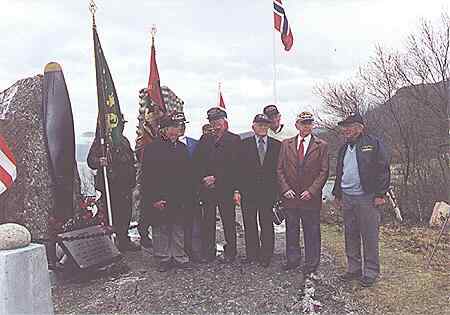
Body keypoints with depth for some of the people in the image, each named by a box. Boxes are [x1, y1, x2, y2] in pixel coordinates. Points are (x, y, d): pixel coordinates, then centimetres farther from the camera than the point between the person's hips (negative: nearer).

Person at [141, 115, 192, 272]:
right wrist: (154, 199, -14)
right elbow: (147, 177, -8)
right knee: (160, 229, 6)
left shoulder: (182, 148, 10)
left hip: (179, 198, 4)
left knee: (178, 228, 11)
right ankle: (163, 259, 20)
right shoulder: (151, 148, -4)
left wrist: (186, 196, 6)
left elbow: (188, 175, 13)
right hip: (159, 199, -4)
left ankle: (179, 257, 23)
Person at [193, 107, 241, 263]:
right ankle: (207, 253, 18)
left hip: (225, 187, -3)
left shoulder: (234, 139, 0)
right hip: (206, 187, 4)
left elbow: (233, 165, -8)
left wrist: (216, 178, -12)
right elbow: (197, 162, 9)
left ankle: (230, 253, 18)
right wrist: (203, 178, -5)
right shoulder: (204, 139, 14)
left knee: (228, 220, 5)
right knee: (207, 221, 7)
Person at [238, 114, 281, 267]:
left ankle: (266, 256, 20)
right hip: (248, 191, 0)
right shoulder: (244, 144, 4)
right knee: (249, 224, 8)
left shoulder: (277, 145, 5)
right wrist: (238, 189, -7)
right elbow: (240, 168, 0)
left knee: (267, 224, 7)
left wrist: (277, 190, -2)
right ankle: (252, 254, 22)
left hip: (269, 192, 0)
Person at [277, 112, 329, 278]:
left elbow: (324, 172, -3)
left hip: (311, 197, -2)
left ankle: (311, 267, 18)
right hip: (290, 196, 2)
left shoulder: (321, 145, 1)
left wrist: (311, 191, -12)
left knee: (312, 233, 5)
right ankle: (292, 260, 32)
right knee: (291, 231, 14)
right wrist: (285, 189, -6)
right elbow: (280, 169, 6)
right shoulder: (286, 144, 7)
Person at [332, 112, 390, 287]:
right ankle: (354, 269, 25)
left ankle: (371, 272, 15)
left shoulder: (374, 144, -4)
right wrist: (337, 194, 19)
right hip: (347, 198, 7)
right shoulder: (344, 148, 16)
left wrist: (380, 194, -13)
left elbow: (383, 170, -8)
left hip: (367, 198, -6)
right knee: (351, 236, 13)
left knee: (370, 237, 2)